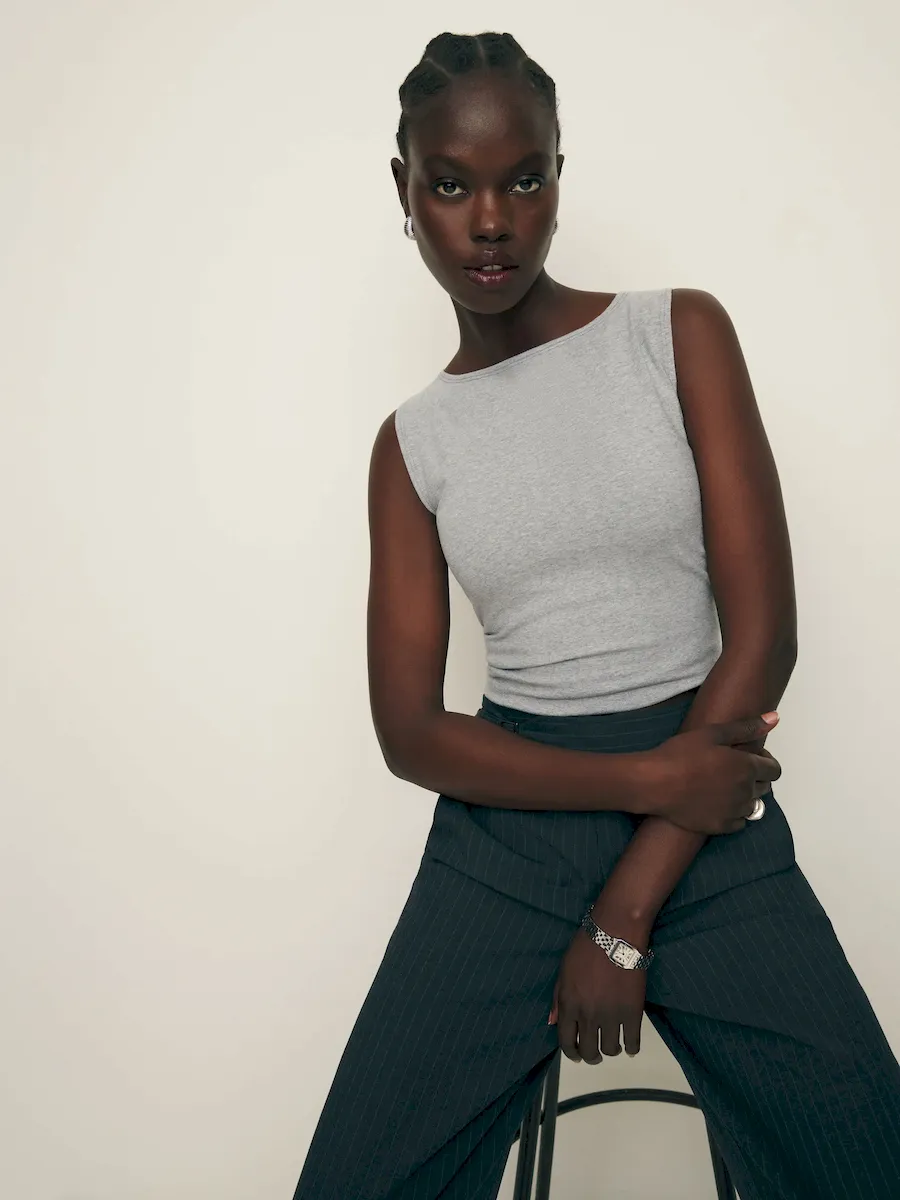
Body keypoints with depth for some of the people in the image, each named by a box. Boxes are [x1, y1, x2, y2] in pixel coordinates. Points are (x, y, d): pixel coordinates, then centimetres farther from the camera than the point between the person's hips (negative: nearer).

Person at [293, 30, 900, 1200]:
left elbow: (764, 632, -6)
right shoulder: (414, 441, 6)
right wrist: (650, 776, -14)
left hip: (711, 826, -1)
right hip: (509, 824, 1)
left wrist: (625, 921, -9)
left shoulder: (678, 332, 1)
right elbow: (411, 731, 1)